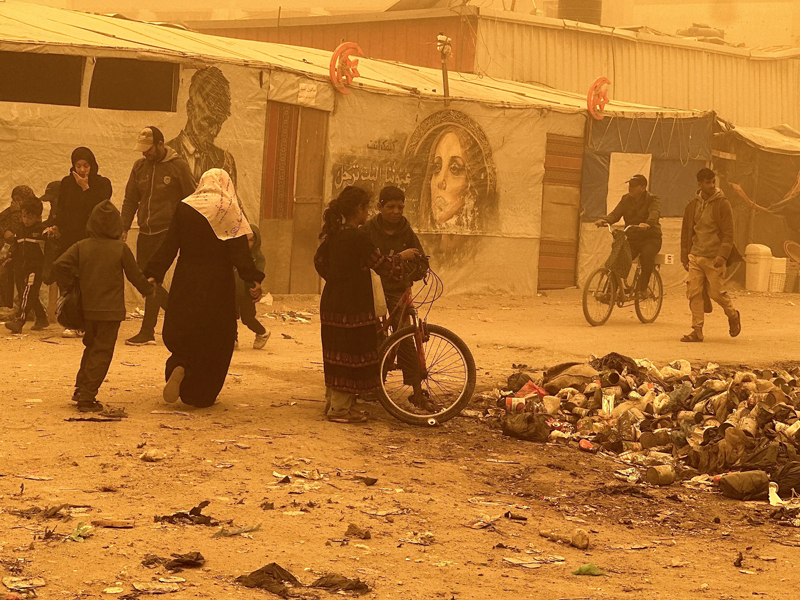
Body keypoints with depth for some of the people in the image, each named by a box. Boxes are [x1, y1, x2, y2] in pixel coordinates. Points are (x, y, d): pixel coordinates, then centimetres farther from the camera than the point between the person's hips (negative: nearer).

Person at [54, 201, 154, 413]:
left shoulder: (81, 246, -1)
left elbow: (60, 264, -11)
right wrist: (148, 289, 20)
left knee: (91, 347, 22)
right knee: (102, 352, -1)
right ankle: (87, 397, -7)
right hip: (111, 309, -4)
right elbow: (134, 275, 2)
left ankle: (81, 388, 21)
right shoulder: (121, 248, -7)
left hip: (88, 308, 4)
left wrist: (68, 285, 4)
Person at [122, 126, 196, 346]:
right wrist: (123, 228, 3)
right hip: (145, 232, 6)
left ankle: (147, 332, -5)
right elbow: (130, 200, 12)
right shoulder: (140, 166, 8)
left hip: (167, 231, -6)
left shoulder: (178, 166, -6)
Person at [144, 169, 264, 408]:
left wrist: (154, 274, 1)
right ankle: (201, 395, 8)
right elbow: (240, 251, -13)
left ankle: (179, 368, -9)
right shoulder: (230, 211, -5)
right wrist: (253, 280, -15)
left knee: (181, 331, 17)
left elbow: (169, 246, -1)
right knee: (215, 338, 8)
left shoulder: (184, 209, 2)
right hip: (218, 283, -2)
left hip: (186, 281, 2)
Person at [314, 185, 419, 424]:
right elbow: (381, 265, -12)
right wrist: (401, 257, 4)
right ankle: (340, 408, 3)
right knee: (350, 354, -1)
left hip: (331, 303, 9)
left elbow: (319, 260, 18)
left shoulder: (333, 234, 8)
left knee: (336, 352, 16)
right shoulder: (358, 237, -17)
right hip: (352, 305, -9)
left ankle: (334, 401, 24)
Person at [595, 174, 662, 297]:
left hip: (650, 238, -4)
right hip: (632, 239, 4)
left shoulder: (652, 200, -6)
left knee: (646, 254, -36)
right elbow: (615, 214, -5)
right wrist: (605, 220, -29)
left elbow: (655, 213, -28)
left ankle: (643, 288, -26)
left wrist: (647, 223, -52)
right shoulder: (626, 199, 8)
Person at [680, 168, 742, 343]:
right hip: (695, 256, 4)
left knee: (716, 292, -3)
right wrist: (685, 257, 14)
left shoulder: (722, 204, -4)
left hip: (714, 258, -4)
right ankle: (697, 331, 3)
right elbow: (686, 232, 17)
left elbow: (728, 233, -7)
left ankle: (733, 316, 25)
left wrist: (722, 256, -18)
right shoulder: (692, 205, 9)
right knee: (694, 293, -2)